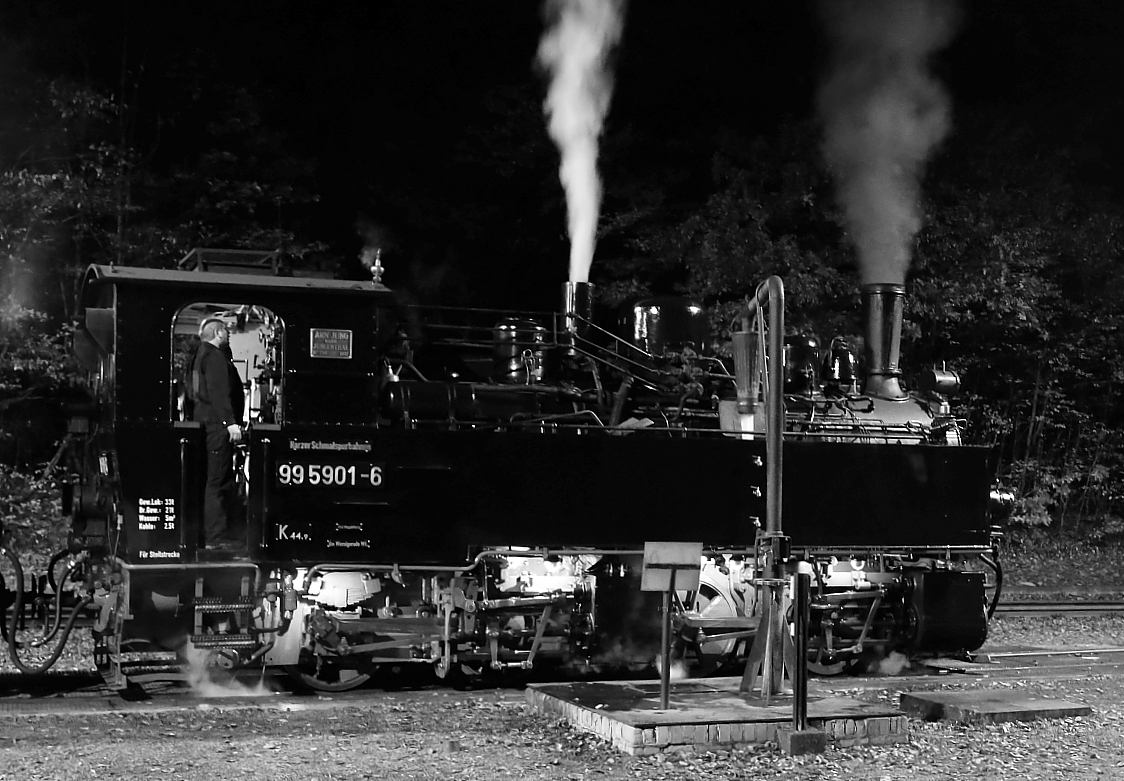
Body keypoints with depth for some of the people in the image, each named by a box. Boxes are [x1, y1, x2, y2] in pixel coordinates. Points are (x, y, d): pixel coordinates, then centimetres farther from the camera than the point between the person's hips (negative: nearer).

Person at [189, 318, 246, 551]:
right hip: (218, 423, -10)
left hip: (205, 422, 10)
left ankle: (217, 534, 15)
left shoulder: (202, 355, 22)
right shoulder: (215, 356, -9)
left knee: (221, 480, 13)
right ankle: (217, 537, -10)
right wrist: (230, 422, -25)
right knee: (218, 481, -10)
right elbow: (219, 391, -20)